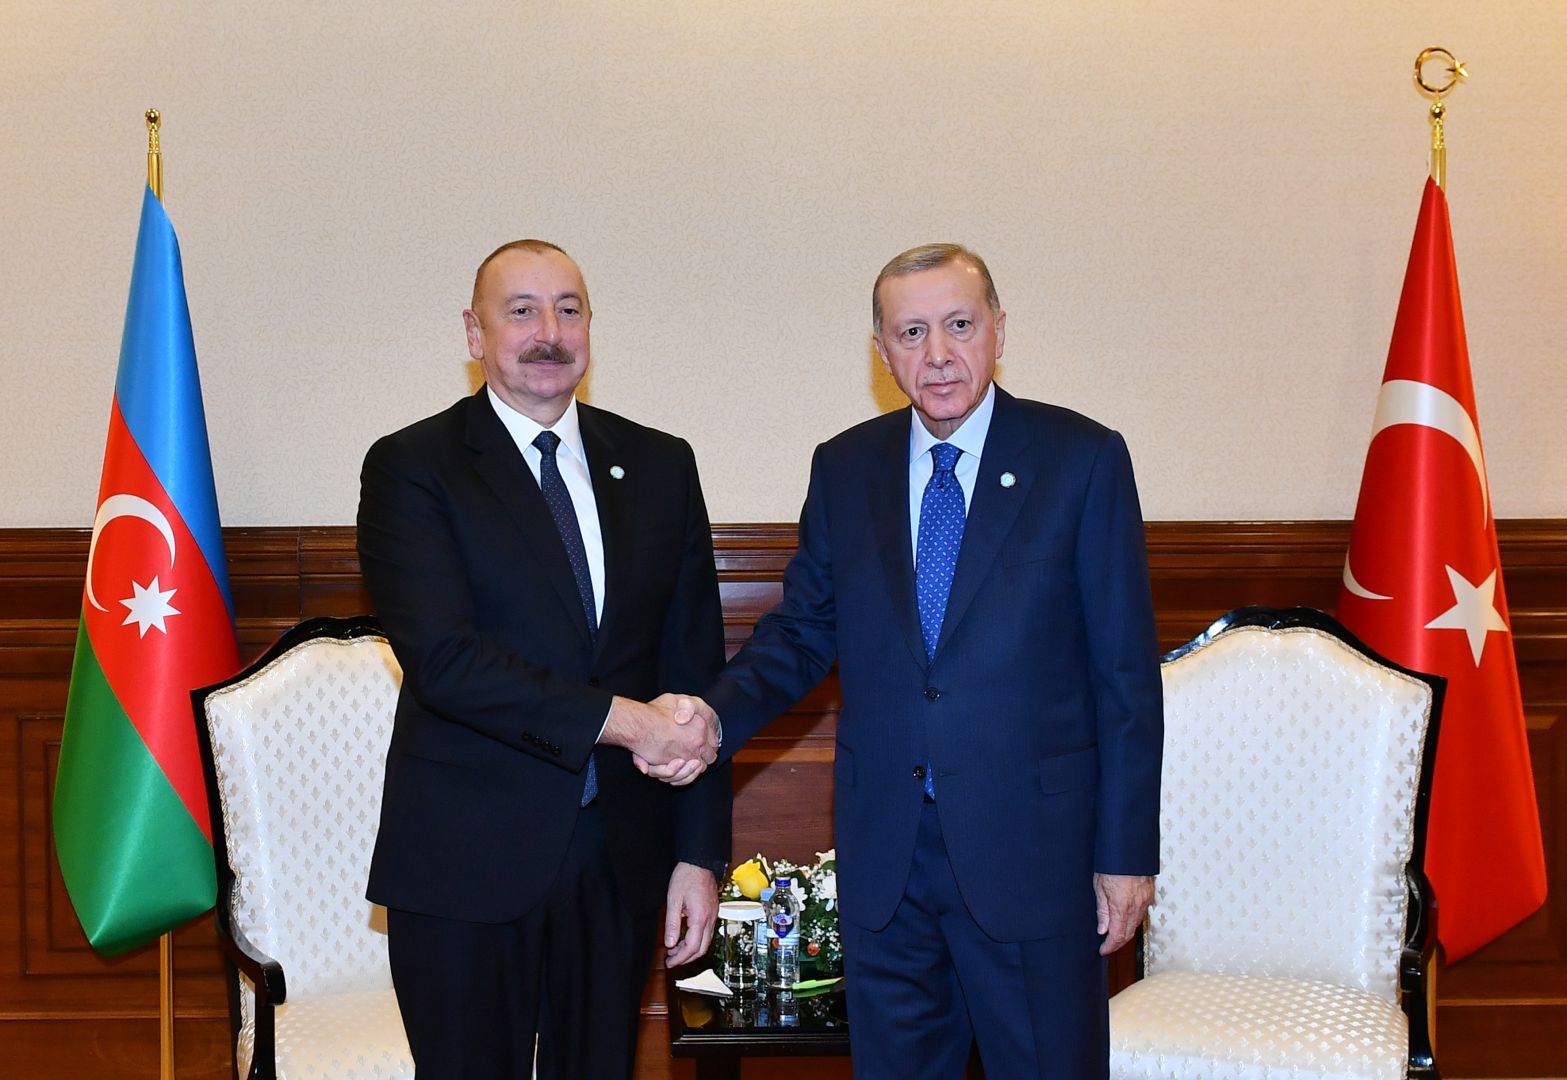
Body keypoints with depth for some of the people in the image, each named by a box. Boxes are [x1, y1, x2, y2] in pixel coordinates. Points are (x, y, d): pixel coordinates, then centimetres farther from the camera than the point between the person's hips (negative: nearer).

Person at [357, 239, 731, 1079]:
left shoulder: (660, 467, 7)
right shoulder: (410, 468, -5)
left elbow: (695, 669, 6)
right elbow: (443, 655, -17)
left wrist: (699, 852, 1)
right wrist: (620, 719, -21)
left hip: (622, 857, 3)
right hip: (467, 861, -3)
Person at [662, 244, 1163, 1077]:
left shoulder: (1082, 459, -5)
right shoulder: (844, 469, 6)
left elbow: (1126, 672, -5)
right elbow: (802, 630, 10)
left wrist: (1126, 852, -7)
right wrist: (711, 719, -10)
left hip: (1029, 845, -3)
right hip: (883, 851, 3)